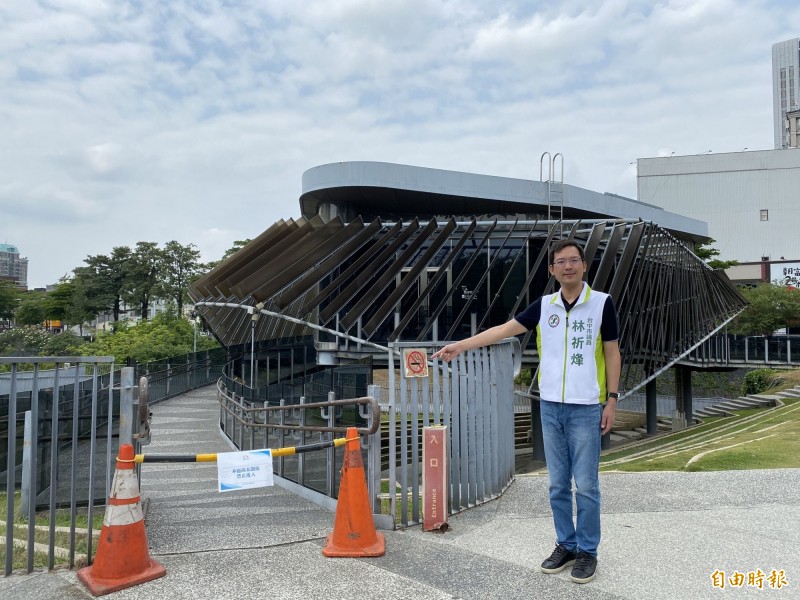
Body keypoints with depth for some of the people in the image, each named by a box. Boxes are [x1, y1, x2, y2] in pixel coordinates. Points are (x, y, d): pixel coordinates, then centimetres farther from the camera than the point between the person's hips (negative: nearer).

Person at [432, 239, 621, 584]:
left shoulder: (602, 302, -5)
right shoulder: (544, 306, 4)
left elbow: (612, 352, -1)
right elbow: (502, 330, 2)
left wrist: (612, 399, -5)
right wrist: (460, 346, -5)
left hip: (585, 408, -3)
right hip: (550, 407, 4)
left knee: (586, 485, 3)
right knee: (558, 484, 12)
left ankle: (587, 551, 19)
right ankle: (566, 545, 26)